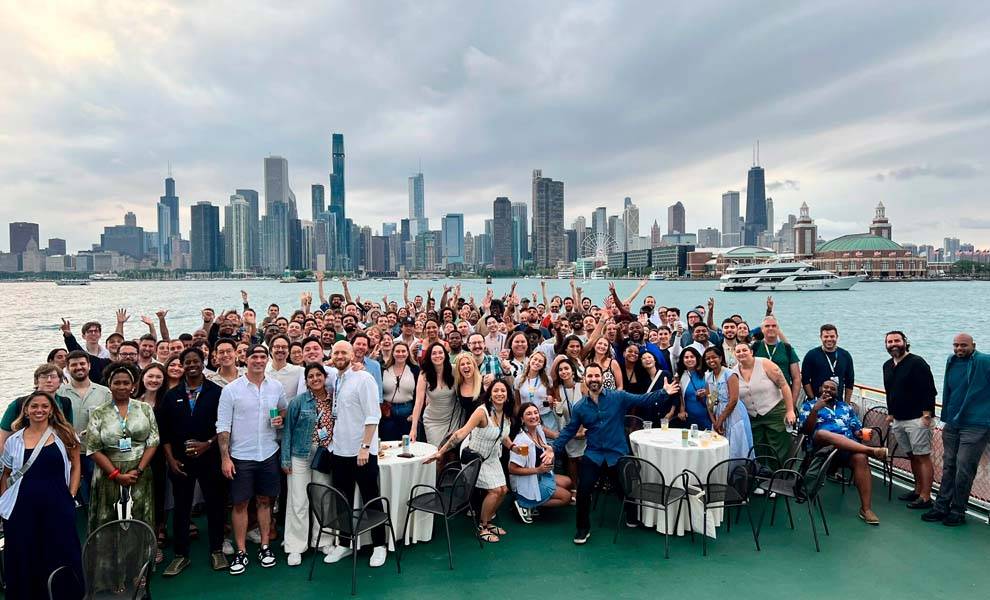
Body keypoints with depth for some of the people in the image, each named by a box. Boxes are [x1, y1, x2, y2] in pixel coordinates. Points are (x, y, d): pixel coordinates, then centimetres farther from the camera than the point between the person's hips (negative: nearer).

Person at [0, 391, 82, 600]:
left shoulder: (64, 434, 3)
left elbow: (75, 467, 7)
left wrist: (71, 495, -2)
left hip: (57, 506, -1)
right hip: (22, 507, 1)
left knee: (62, 554, 4)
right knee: (23, 557, 9)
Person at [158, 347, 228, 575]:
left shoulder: (216, 392, -2)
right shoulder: (172, 395, 7)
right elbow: (164, 431, 6)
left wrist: (208, 444, -14)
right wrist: (170, 458, -1)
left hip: (209, 458, -2)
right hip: (180, 460, 2)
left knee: (215, 504, 6)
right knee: (181, 507, 10)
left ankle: (216, 550, 21)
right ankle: (181, 554, 23)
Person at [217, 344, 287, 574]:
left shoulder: (276, 387, 1)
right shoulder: (231, 389, -8)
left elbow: (284, 409, 17)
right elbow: (223, 426, -7)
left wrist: (281, 419, -7)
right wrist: (225, 457, -12)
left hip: (268, 454, 2)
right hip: (241, 456, -2)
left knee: (264, 501, 12)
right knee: (240, 503, 6)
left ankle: (265, 547, 23)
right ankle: (241, 552, 17)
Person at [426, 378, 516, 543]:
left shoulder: (507, 414, -6)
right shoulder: (482, 411, -28)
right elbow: (461, 433, -36)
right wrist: (440, 452, -41)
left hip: (493, 458, 7)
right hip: (476, 458, -7)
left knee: (503, 490, 2)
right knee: (495, 490, -14)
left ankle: (487, 521, 27)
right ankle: (482, 528, 7)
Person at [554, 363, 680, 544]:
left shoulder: (619, 397, -7)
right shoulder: (579, 407, 0)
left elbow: (643, 400, -13)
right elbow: (569, 430, 6)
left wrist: (664, 392, -27)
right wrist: (554, 448, -2)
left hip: (618, 453, -1)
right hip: (593, 454, 1)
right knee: (583, 490, -10)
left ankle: (632, 518, 47)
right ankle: (583, 528, 13)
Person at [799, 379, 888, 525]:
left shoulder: (847, 407, 27)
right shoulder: (809, 405, 15)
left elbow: (857, 430, 21)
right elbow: (806, 430, 1)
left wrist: (863, 433, -3)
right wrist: (816, 409, -11)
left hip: (849, 447, 3)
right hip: (821, 446, -3)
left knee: (860, 458, -31)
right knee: (823, 433, -38)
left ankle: (866, 508, -29)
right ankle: (871, 450, -39)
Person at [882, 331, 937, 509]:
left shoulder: (917, 362, -10)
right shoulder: (887, 366, 14)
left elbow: (929, 391, -14)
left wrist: (926, 415, -17)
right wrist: (890, 413, 21)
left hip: (916, 419, -7)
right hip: (898, 420, 8)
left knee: (923, 457, -4)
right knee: (912, 456, 15)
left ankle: (925, 498, -2)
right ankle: (918, 490, 25)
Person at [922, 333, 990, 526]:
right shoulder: (951, 362, 11)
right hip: (952, 424, 6)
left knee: (963, 470, -4)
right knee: (948, 467, 11)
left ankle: (958, 512, 10)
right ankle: (941, 507, 18)